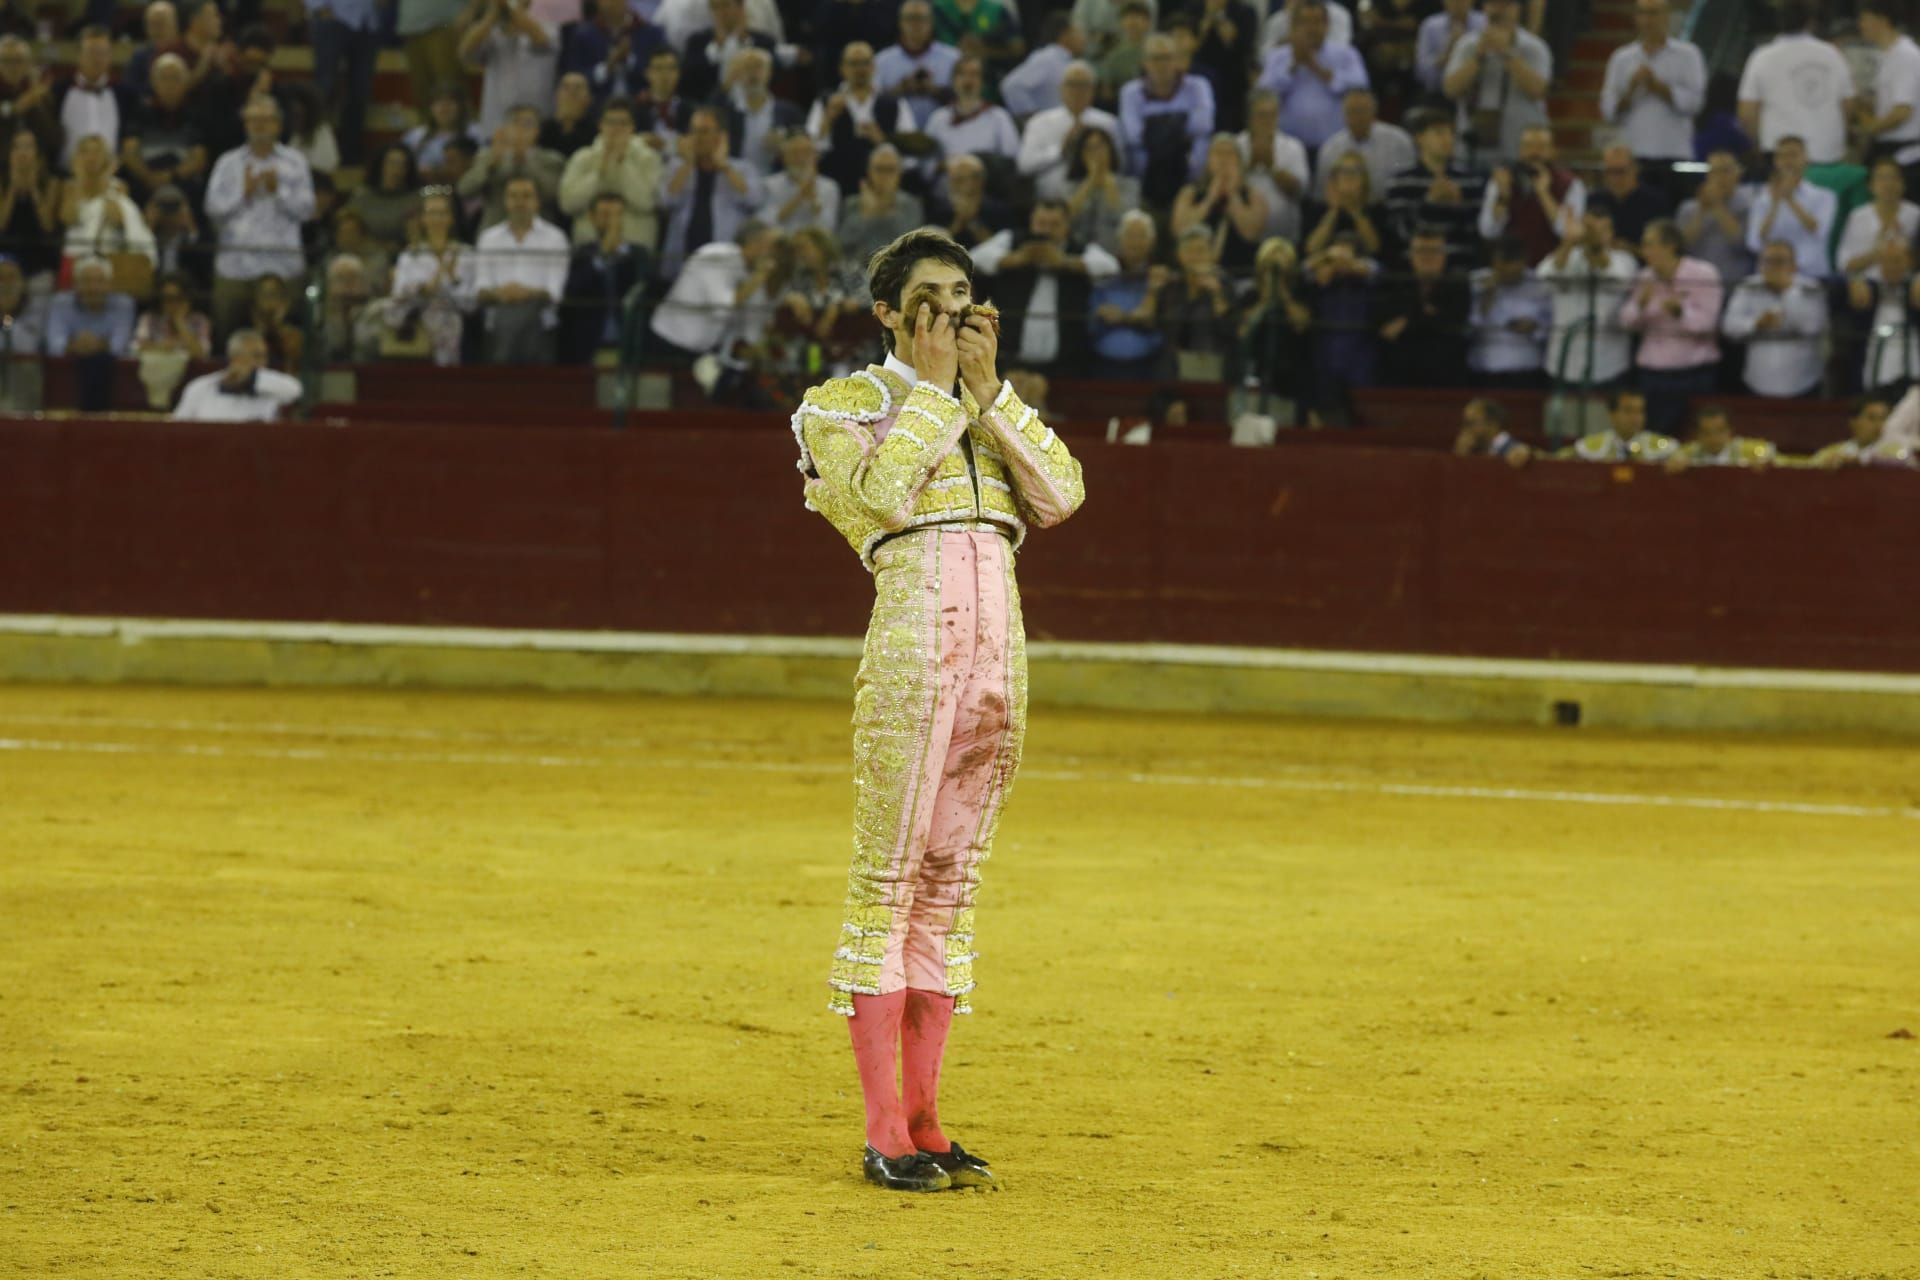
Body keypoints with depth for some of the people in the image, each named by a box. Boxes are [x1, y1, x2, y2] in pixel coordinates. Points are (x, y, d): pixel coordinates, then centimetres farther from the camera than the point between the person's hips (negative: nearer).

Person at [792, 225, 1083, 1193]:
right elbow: (883, 496, -14)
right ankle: (882, 1132, -4)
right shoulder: (846, 403, 6)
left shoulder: (994, 409, 21)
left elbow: (1061, 496, 4)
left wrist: (987, 395, 1)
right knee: (889, 873, -6)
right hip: (913, 633, -6)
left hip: (1002, 644, 6)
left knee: (952, 881, 7)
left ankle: (923, 1121, 11)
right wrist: (933, 388, -5)